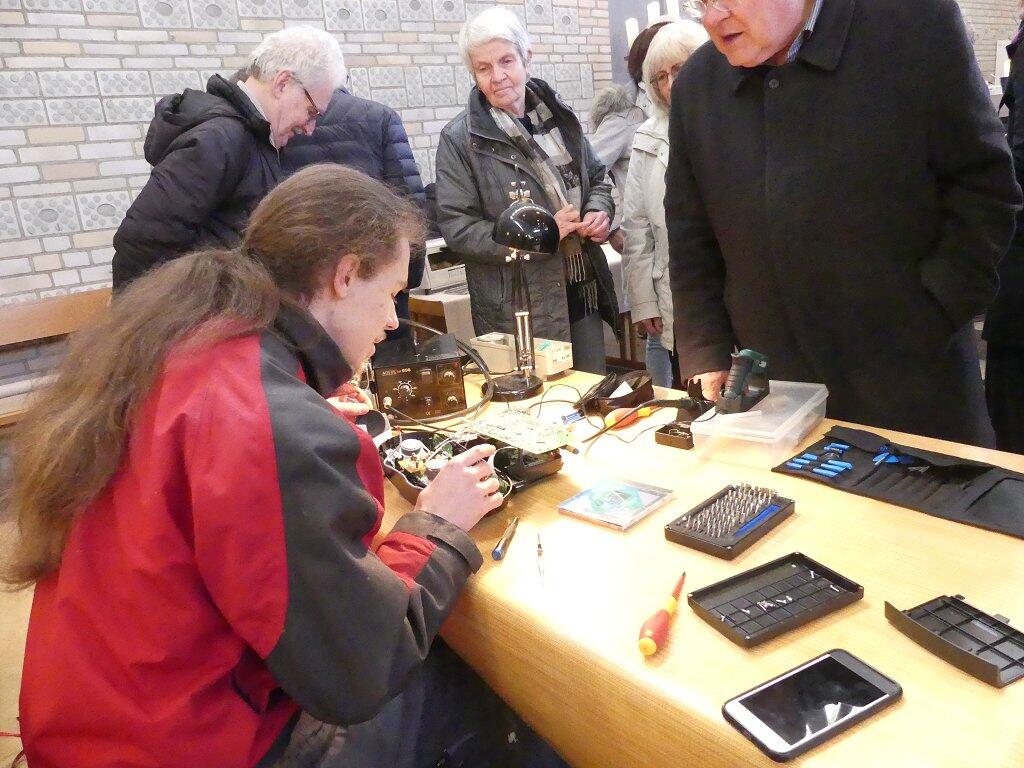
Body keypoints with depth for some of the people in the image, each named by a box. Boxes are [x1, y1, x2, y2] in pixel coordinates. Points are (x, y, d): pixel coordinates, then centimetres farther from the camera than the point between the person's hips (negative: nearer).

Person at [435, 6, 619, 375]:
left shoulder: (559, 116, 8)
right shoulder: (460, 139, -9)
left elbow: (597, 178, 20)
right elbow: (456, 228, -13)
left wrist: (599, 212, -4)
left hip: (583, 292, 5)